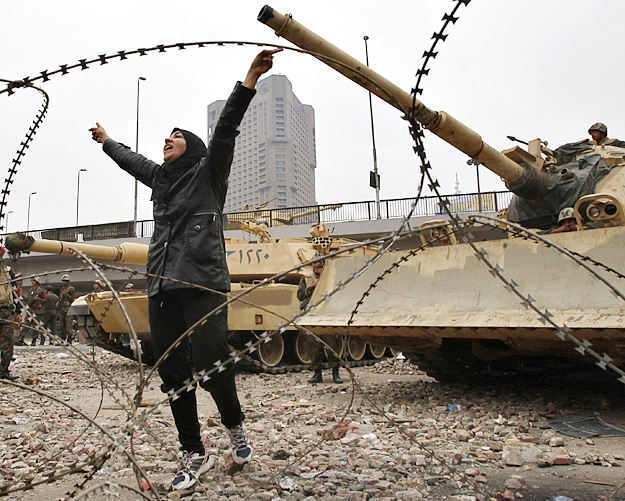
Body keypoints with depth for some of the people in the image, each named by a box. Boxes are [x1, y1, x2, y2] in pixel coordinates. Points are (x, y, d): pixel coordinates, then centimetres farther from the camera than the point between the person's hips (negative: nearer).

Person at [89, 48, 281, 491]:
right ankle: (195, 455, 18)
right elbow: (130, 158, 41)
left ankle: (236, 426, 14)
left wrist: (249, 80, -19)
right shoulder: (158, 177, 22)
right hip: (161, 288, 7)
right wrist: (105, 139, 57)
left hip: (203, 284, -6)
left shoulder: (208, 172, 6)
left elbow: (226, 128, -8)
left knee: (210, 363, -16)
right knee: (172, 374, 5)